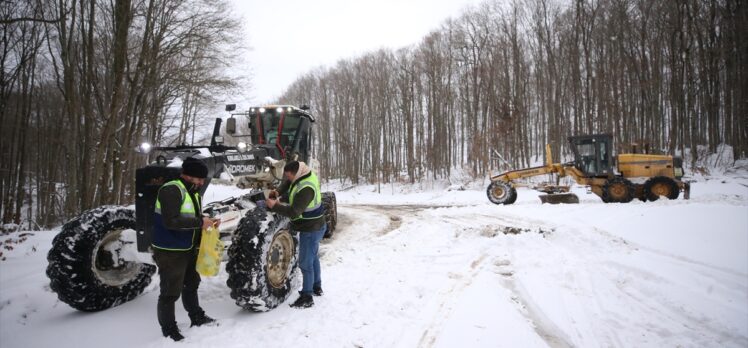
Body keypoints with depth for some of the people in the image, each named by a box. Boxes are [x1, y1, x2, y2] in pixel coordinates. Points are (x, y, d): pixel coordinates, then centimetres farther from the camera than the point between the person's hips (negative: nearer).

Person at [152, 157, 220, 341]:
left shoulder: (193, 192, 10)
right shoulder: (171, 190, -20)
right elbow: (171, 221, -31)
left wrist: (207, 222, -2)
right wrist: (200, 222, -26)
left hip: (188, 249, 10)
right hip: (170, 251, -10)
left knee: (191, 284, 24)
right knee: (171, 292, 2)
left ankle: (197, 318, 42)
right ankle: (170, 332, 17)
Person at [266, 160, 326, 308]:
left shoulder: (305, 189, -31)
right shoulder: (304, 175, -2)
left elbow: (294, 212, -33)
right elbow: (288, 183, 15)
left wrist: (274, 206, -24)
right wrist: (278, 192, -2)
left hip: (311, 230, -10)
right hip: (316, 226, 10)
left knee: (305, 263, -1)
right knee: (313, 257, 24)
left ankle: (307, 298, 11)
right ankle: (316, 287, 41)